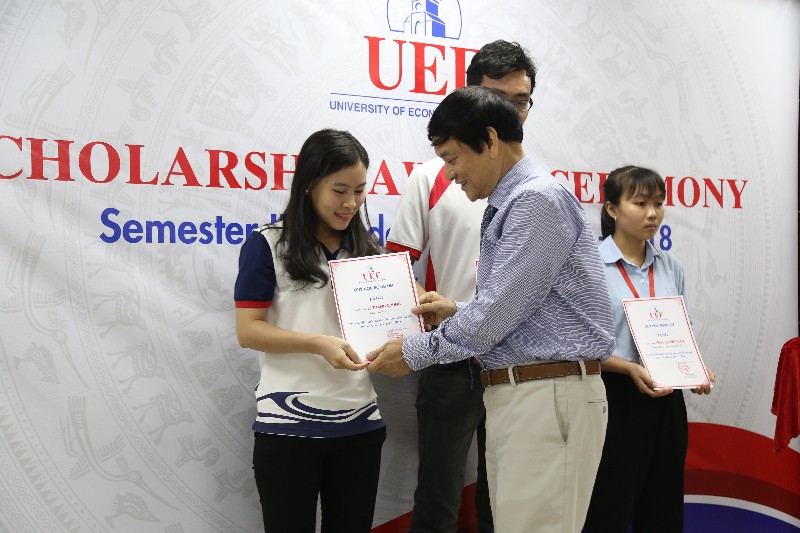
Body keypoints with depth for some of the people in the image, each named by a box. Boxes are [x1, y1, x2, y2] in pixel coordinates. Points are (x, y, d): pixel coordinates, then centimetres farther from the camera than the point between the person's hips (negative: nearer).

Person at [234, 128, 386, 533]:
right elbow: (247, 331, -10)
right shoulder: (267, 244, -5)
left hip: (360, 422, 5)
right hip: (289, 425, -4)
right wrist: (319, 343, -22)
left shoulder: (366, 248, 10)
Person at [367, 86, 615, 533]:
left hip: (551, 396, -9)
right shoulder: (507, 205, 17)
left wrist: (414, 353, -7)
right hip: (513, 395, 9)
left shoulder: (540, 199, -14)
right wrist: (457, 312, 14)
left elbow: (498, 314, -18)